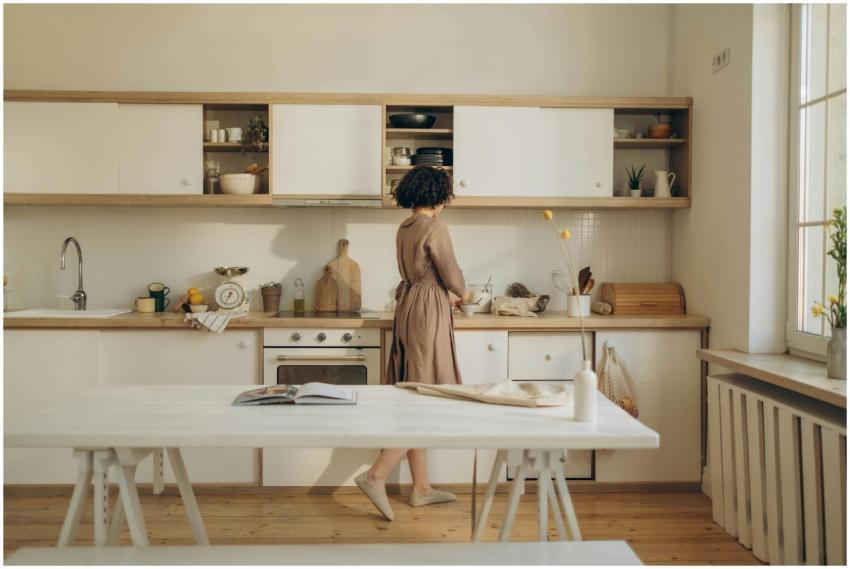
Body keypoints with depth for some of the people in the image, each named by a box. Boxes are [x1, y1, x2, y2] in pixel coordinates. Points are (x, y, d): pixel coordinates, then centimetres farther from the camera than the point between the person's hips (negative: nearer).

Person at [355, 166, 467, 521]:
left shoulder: (404, 228, 13)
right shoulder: (434, 226, -12)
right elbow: (451, 275, -10)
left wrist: (447, 294, 35)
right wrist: (462, 292, 12)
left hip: (407, 307, 9)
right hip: (428, 313, -9)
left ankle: (421, 488, 18)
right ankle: (377, 475, -9)